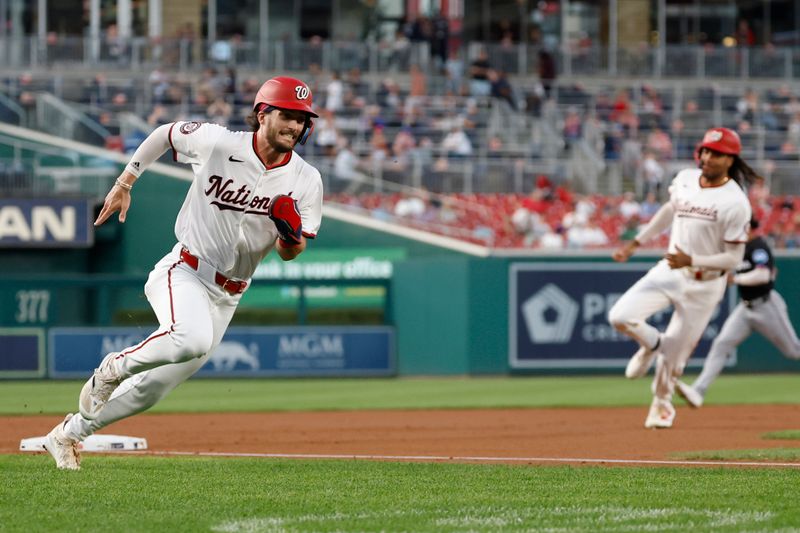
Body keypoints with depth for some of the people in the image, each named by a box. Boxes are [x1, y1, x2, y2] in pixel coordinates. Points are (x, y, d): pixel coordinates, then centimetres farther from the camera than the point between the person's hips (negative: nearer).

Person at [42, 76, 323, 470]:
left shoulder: (306, 181, -5)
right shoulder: (216, 143, -12)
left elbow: (290, 253, 1)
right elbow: (165, 134, 7)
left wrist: (292, 234, -22)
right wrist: (123, 185, 8)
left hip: (225, 297, 4)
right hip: (183, 274, -4)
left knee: (154, 387, 8)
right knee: (192, 338, -37)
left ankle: (68, 434, 27)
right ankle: (112, 369, -10)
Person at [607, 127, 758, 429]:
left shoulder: (735, 203, -19)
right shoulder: (685, 180, -1)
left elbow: (734, 258, -17)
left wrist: (692, 261, -29)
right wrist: (636, 242, 22)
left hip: (704, 285, -4)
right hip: (669, 271, 4)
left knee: (675, 353, 3)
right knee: (620, 316, -16)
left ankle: (662, 403, 34)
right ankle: (651, 345, 18)